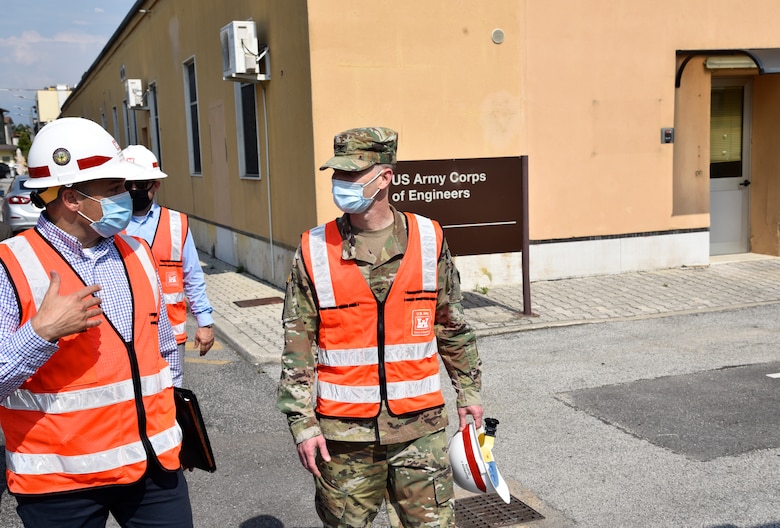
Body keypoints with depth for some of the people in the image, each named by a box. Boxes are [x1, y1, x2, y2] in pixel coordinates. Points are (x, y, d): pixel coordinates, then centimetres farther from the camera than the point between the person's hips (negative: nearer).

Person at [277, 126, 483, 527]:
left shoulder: (429, 239, 0)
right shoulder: (315, 250, -4)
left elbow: (453, 327, 10)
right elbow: (298, 346, -2)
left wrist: (469, 392, 14)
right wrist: (302, 423, -5)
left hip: (419, 425, 1)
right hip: (343, 432, 0)